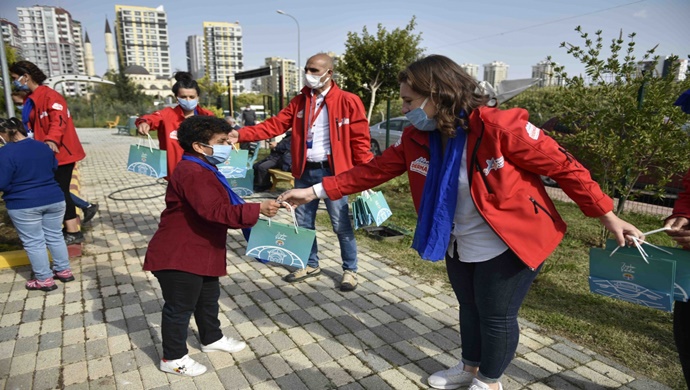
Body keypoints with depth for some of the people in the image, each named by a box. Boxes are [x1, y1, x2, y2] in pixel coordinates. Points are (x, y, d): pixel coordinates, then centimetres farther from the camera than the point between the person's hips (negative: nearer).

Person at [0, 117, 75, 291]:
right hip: (54, 199, 6)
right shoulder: (43, 146, 5)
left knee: (33, 242, 6)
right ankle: (64, 271, 23)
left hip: (23, 205, -6)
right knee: (55, 236, 16)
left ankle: (44, 280, 12)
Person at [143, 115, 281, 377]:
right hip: (178, 255, -11)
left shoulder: (203, 169, 11)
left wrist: (253, 212, 10)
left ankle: (212, 339, 43)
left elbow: (220, 208, 18)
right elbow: (216, 211, -34)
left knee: (208, 298, 23)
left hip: (199, 252, 11)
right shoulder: (192, 173, -25)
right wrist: (257, 210, -37)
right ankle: (173, 358, 23)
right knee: (180, 306, 5)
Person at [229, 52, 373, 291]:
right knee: (303, 222, 15)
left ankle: (350, 270, 22)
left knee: (341, 224, 3)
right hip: (305, 172, 6)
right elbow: (275, 125, 2)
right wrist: (241, 135, -9)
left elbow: (360, 139, -7)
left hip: (332, 172, -5)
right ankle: (311, 265, 34)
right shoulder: (299, 101, 8)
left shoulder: (348, 101, -7)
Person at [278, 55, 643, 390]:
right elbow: (374, 170, -4)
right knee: (470, 309, 23)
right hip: (459, 246, 6)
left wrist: (607, 215, -12)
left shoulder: (500, 127, -27)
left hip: (508, 245, -5)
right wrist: (316, 190, -9)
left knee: (496, 315, 11)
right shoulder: (416, 138, -8)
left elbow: (564, 166, -17)